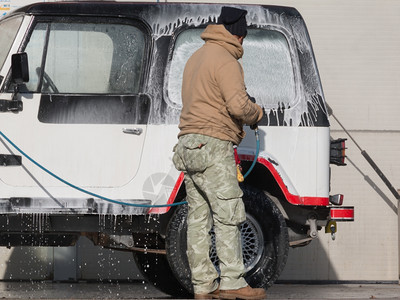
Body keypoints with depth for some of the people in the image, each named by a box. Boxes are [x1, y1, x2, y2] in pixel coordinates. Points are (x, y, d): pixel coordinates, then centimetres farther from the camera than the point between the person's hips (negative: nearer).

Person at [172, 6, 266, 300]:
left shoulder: (196, 58, 21)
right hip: (213, 146, -9)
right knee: (228, 215, -8)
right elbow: (238, 105, -20)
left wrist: (238, 126, 21)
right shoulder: (226, 61, -10)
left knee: (198, 217, 7)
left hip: (188, 145, 9)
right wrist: (256, 113, 1)